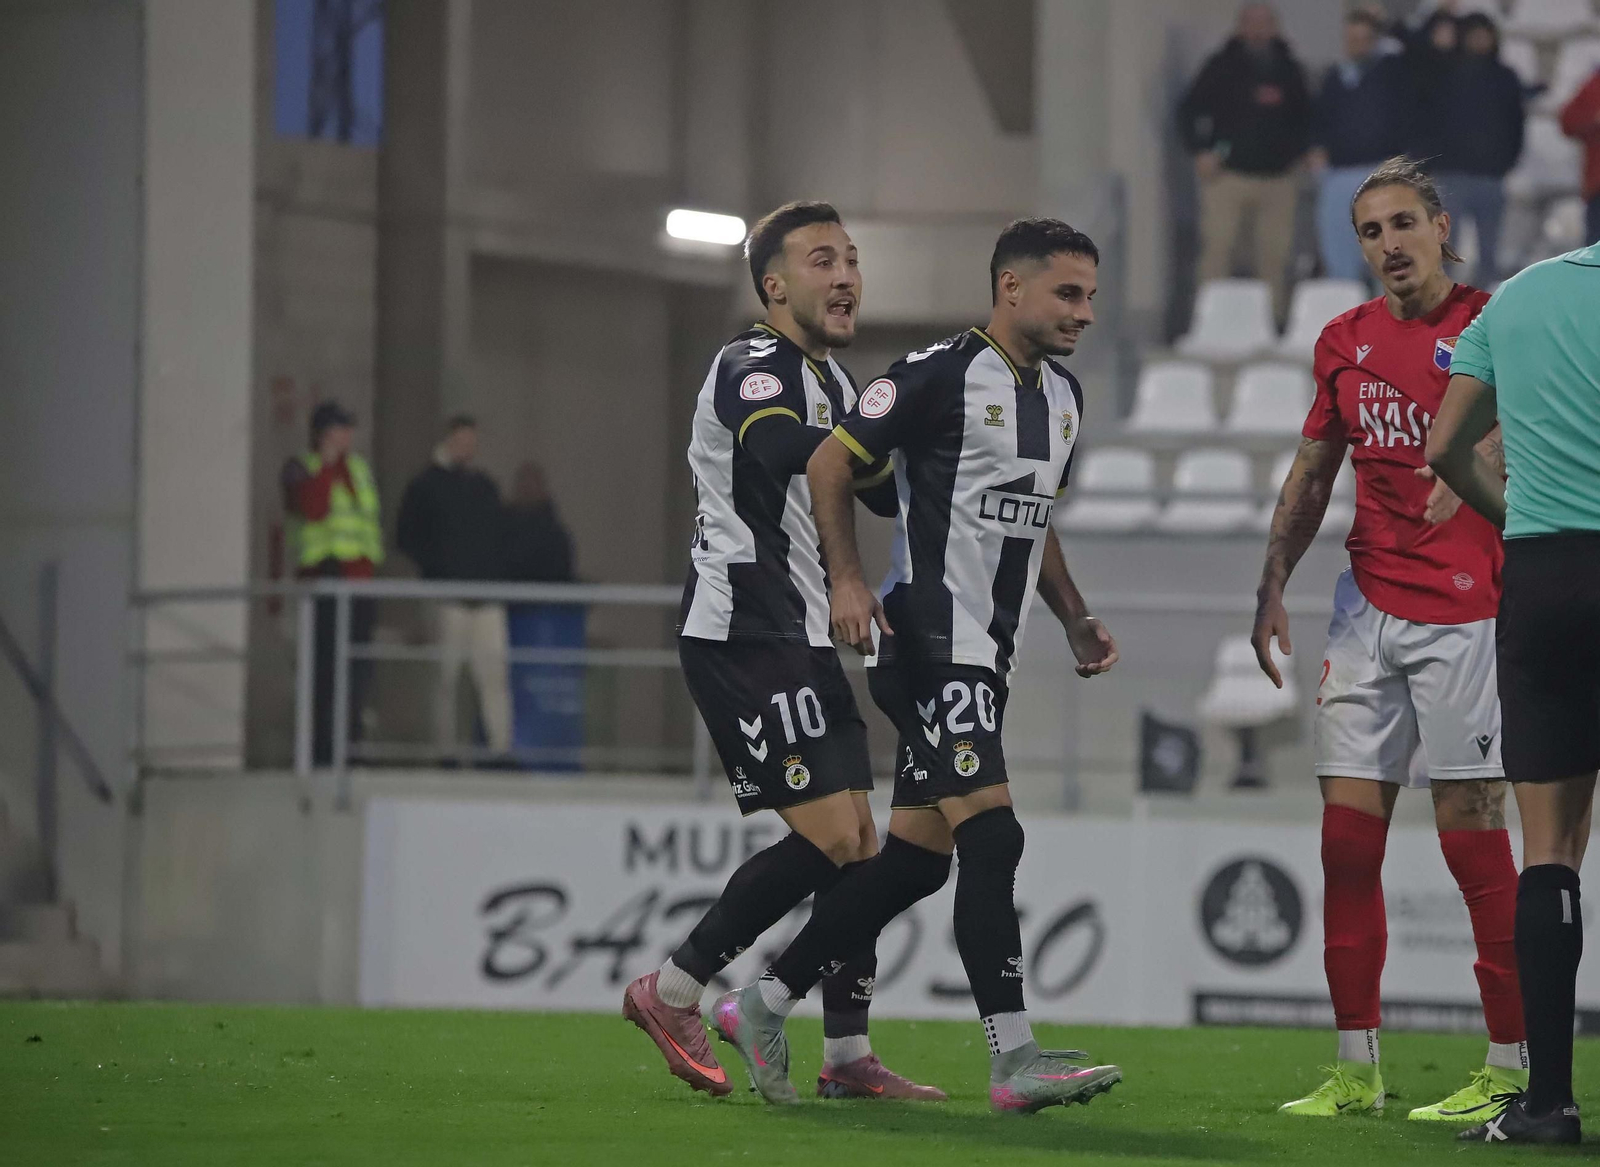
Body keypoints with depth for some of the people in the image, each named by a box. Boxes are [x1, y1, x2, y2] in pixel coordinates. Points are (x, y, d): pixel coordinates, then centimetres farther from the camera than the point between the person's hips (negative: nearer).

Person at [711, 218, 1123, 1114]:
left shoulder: (1064, 397, 15)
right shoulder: (941, 375, -11)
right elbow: (831, 461, -7)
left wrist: (1077, 620, 16)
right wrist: (849, 581, -15)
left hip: (989, 658, 9)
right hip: (929, 645, -9)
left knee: (919, 852, 9)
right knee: (991, 836, -16)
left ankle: (764, 1004, 18)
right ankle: (1015, 1059, -17)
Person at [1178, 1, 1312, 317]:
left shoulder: (1289, 69, 12)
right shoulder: (1222, 66, 2)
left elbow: (1305, 118, 24)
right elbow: (1189, 110, 4)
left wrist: (1297, 153, 11)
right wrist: (1200, 151, -6)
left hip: (1278, 177, 3)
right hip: (1228, 173, -3)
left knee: (1274, 256, 1)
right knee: (1217, 247, -10)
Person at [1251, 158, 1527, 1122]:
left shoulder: (1489, 327, -5)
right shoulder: (1347, 341, 12)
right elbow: (1314, 473, 20)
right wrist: (1272, 590, 15)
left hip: (1464, 609, -6)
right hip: (1369, 603, 6)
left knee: (1474, 838, -7)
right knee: (1348, 835, 2)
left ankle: (1515, 1069, -2)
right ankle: (1357, 1068, 8)